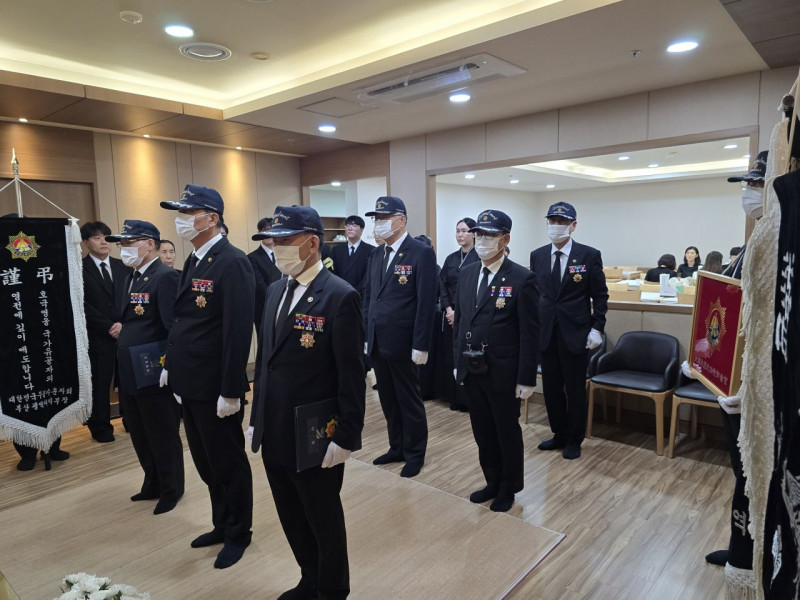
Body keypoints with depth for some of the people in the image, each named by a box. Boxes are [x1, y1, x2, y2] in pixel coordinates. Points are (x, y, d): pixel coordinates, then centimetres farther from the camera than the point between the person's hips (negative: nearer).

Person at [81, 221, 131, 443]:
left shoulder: (123, 267, 11)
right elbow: (83, 305, -8)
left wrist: (123, 323, -8)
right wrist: (108, 327, -12)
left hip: (126, 333, 3)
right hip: (97, 336, -3)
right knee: (100, 384, 6)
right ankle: (101, 427, 20)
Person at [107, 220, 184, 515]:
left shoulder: (165, 276, -16)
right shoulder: (132, 278, 14)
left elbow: (173, 325, -22)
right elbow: (129, 322, 15)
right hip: (130, 375, 9)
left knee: (163, 437, 8)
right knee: (141, 437, 20)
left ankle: (171, 490, 27)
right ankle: (153, 484, 38)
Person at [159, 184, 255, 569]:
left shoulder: (233, 263, -18)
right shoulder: (193, 260, 10)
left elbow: (239, 332, -22)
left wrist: (230, 391, -21)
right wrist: (171, 365, 15)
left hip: (215, 387, -8)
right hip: (189, 383, 9)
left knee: (229, 463, 10)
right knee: (205, 462, 21)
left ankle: (238, 534, 31)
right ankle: (222, 524, 41)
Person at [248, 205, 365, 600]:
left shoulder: (340, 296, -17)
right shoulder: (275, 291, 8)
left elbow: (352, 376, -16)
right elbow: (265, 360, 12)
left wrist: (345, 437, -16)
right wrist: (257, 419, 13)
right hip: (274, 434, 7)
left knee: (324, 521, 14)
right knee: (292, 519, 22)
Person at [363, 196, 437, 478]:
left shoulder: (421, 252, -10)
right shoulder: (375, 254, 11)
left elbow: (426, 303, -14)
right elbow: (368, 296, 13)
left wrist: (420, 345, -17)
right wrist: (366, 334, 8)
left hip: (402, 342, -6)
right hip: (377, 341, 7)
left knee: (409, 401, 8)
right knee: (388, 400, 16)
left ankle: (415, 454, 25)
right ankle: (397, 448, 32)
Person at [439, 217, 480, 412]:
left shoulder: (480, 257, -6)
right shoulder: (450, 259, 12)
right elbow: (442, 285, 8)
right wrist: (449, 309, -6)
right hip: (452, 315, 5)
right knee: (452, 355, 8)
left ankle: (469, 399, 11)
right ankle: (455, 397, 19)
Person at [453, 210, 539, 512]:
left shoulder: (522, 278, -13)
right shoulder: (466, 273, 5)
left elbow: (530, 334, -13)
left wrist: (526, 379, -13)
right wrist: (457, 362, 10)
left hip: (503, 373, -5)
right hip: (471, 372, 5)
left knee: (507, 433, 14)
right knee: (483, 432, 18)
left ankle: (509, 488, 35)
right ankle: (492, 482, 38)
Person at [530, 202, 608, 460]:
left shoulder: (590, 255, -5)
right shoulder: (537, 255, 5)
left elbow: (600, 295, -1)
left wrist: (597, 328, -7)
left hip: (575, 332, -3)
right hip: (545, 332, 3)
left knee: (575, 389, 8)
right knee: (551, 387, 12)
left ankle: (574, 440, 25)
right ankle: (559, 434, 30)